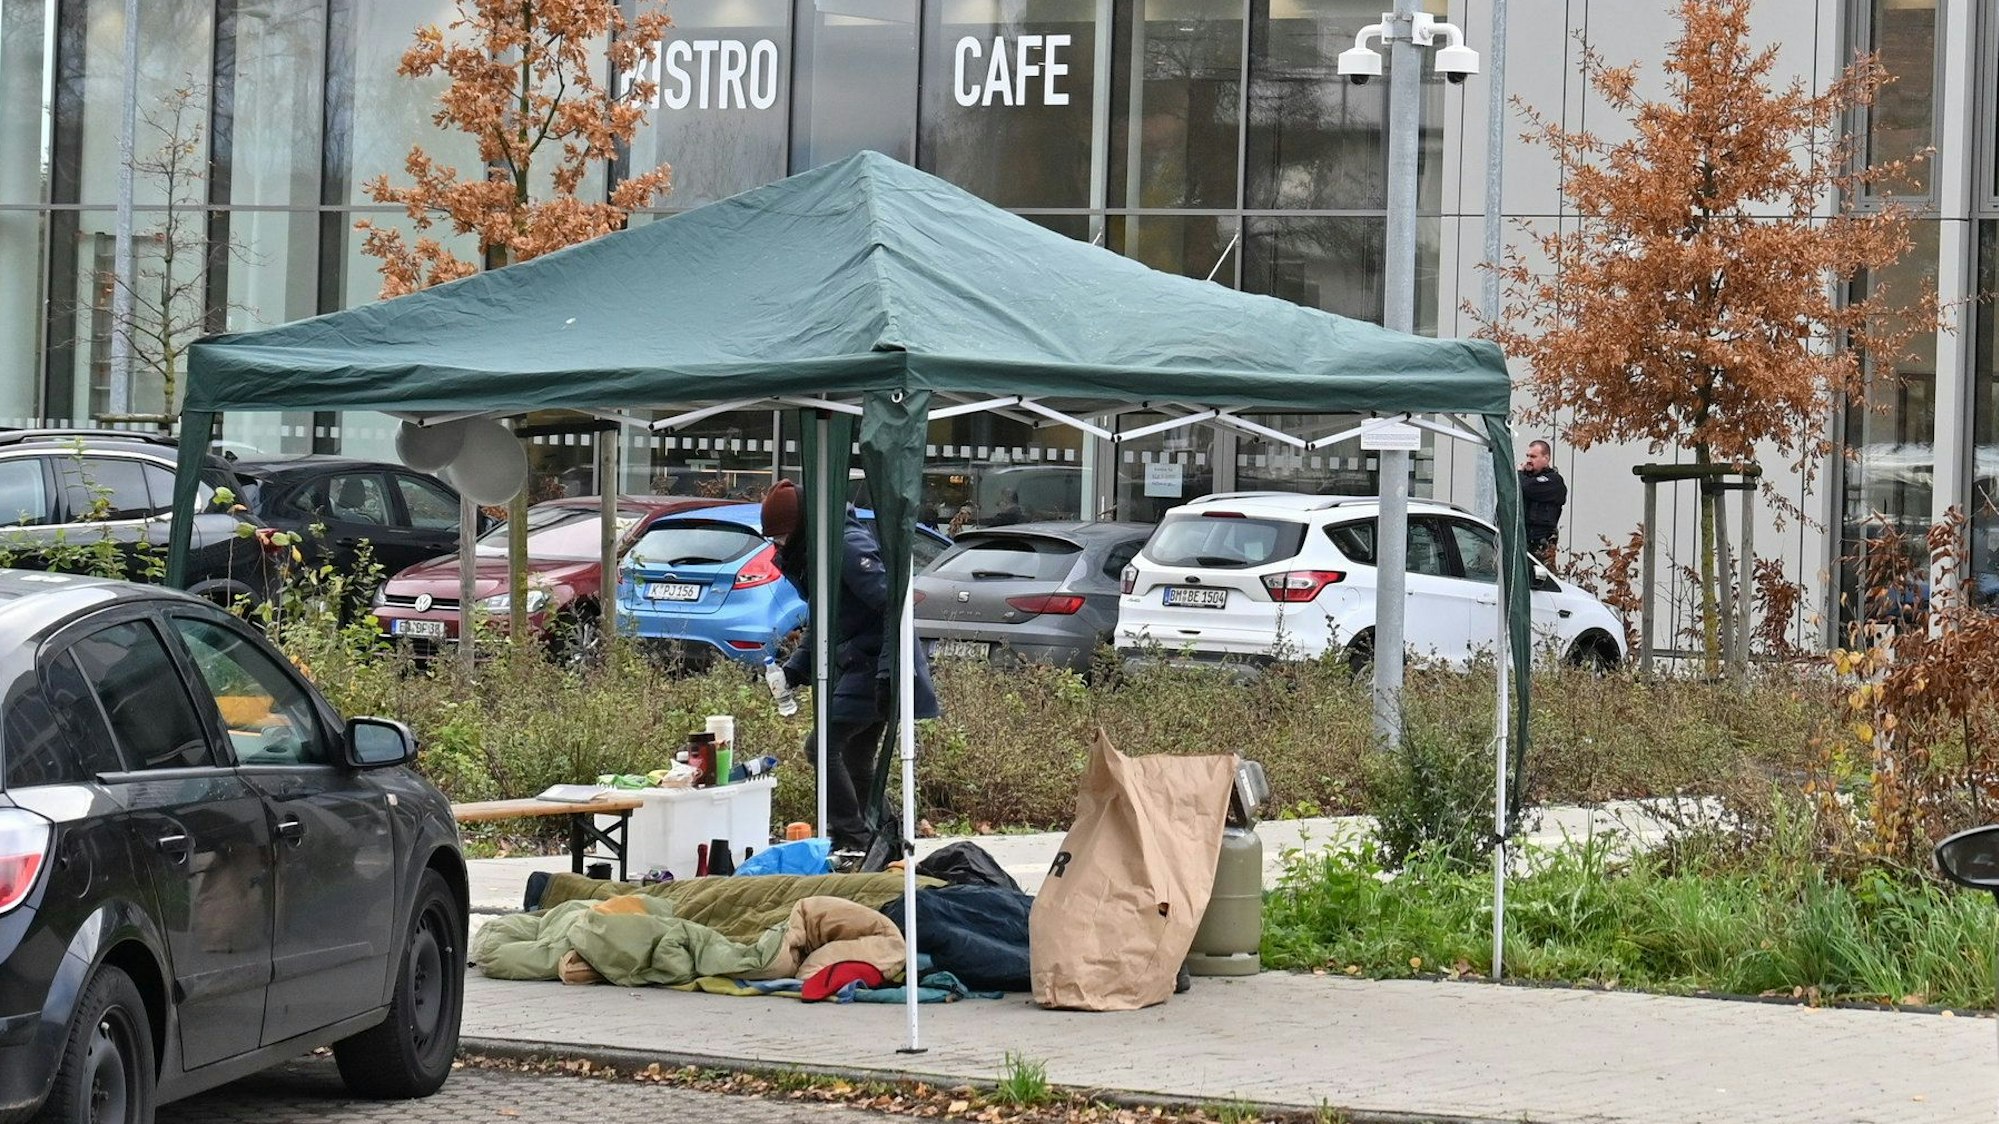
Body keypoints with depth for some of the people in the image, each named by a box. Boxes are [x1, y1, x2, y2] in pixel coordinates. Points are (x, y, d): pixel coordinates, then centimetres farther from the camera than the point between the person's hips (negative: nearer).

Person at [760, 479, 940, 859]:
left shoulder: (848, 546, -16)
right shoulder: (807, 555, 16)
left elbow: (892, 604, -23)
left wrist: (887, 671, -28)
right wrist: (796, 667, 13)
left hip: (871, 667, -10)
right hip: (853, 669, 10)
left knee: (822, 745, -15)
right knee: (854, 761, 12)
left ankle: (853, 840, -14)